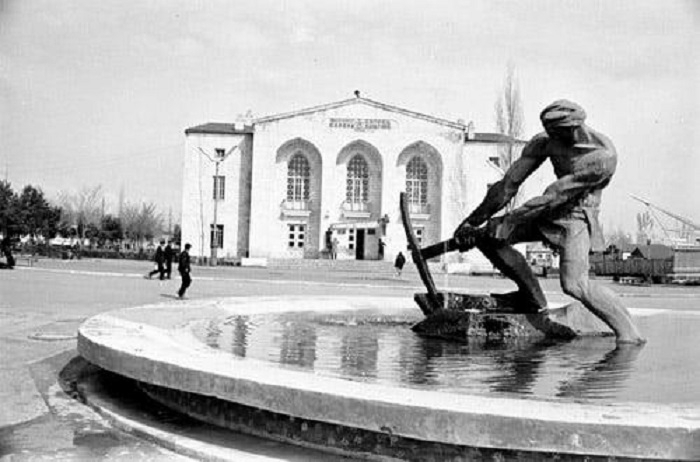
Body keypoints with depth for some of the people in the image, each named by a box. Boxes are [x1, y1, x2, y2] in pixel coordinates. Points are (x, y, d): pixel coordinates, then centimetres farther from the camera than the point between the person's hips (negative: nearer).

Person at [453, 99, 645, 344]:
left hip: (576, 216, -7)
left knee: (574, 283, -25)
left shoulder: (603, 156, -25)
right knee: (487, 236, -5)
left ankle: (629, 333, -6)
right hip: (548, 212, 7)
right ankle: (532, 296, 10)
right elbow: (511, 182, -6)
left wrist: (509, 221, -26)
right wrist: (473, 220, -9)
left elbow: (556, 195, -27)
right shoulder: (546, 140, -7)